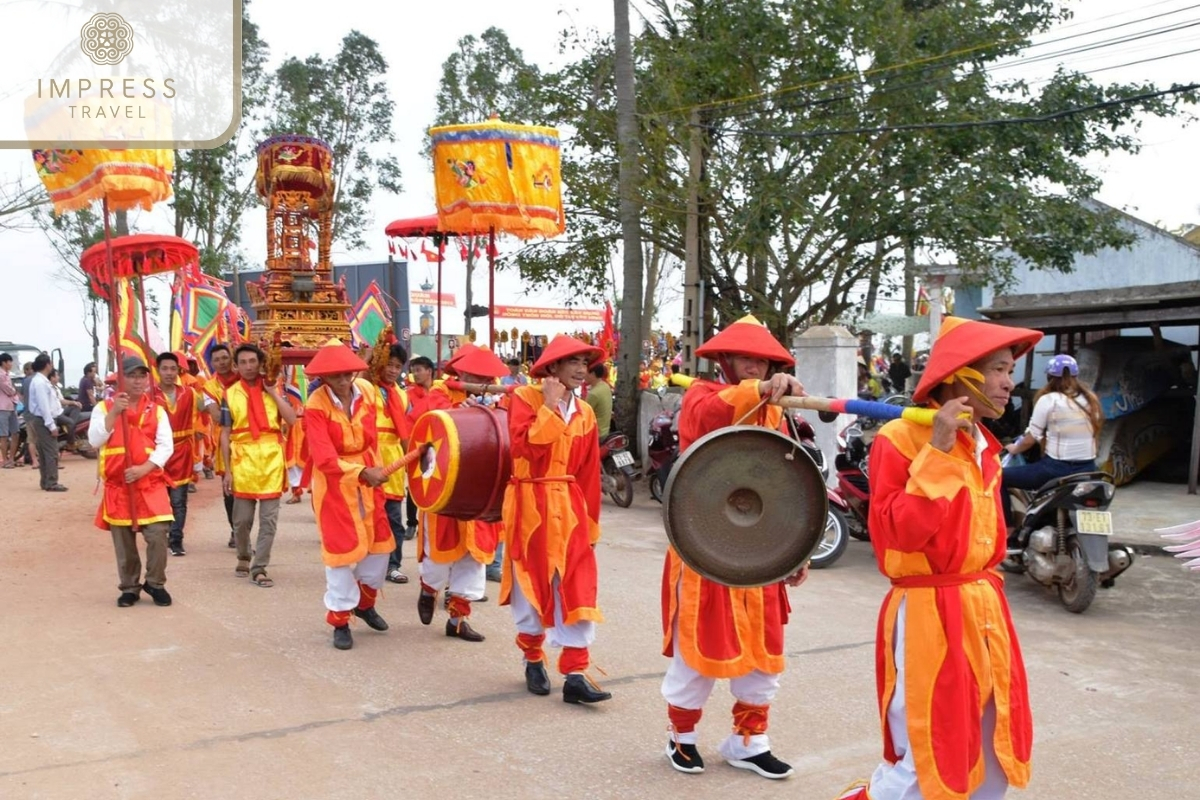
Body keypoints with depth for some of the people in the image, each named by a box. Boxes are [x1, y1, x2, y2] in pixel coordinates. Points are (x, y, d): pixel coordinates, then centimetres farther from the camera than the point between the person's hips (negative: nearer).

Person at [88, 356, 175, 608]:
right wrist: (114, 413, -20)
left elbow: (166, 446, -2)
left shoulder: (156, 410, 5)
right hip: (117, 485, 0)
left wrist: (144, 468, -16)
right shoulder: (104, 408, 3)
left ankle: (155, 583, 10)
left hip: (150, 484, 0)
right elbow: (95, 440, -11)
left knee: (158, 535, -9)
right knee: (123, 541, 6)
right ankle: (129, 587, 22)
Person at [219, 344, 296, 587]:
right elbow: (225, 434, 3)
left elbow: (292, 420, -7)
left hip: (271, 460, 1)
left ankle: (259, 568, 7)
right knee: (242, 519, 7)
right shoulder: (230, 394, 3)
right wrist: (227, 470, -1)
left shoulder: (273, 390, 6)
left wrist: (272, 392, -8)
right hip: (243, 460, 0)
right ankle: (243, 557, 32)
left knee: (269, 518, -1)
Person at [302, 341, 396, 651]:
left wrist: (374, 470, 11)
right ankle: (340, 620, 16)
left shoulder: (367, 390, -5)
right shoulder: (316, 405, -21)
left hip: (368, 476, 5)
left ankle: (365, 602, 36)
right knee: (343, 549, 0)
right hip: (335, 483, -5)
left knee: (379, 543, 12)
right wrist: (363, 472, -37)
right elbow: (325, 459, -28)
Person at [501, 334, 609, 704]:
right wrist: (549, 406, -19)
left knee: (577, 590, -3)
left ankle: (576, 675, 0)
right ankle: (533, 660, 29)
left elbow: (588, 473, 9)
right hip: (530, 506, -4)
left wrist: (589, 521, 8)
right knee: (531, 586, 8)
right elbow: (524, 448, -22)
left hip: (569, 508, 4)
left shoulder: (585, 413, 8)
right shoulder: (524, 398, -7)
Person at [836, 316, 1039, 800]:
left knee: (1000, 752, 17)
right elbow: (901, 532, -25)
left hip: (985, 609, 9)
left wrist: (985, 595, 20)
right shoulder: (901, 438, -15)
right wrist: (937, 452, -26)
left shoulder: (984, 447, 11)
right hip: (929, 614, -8)